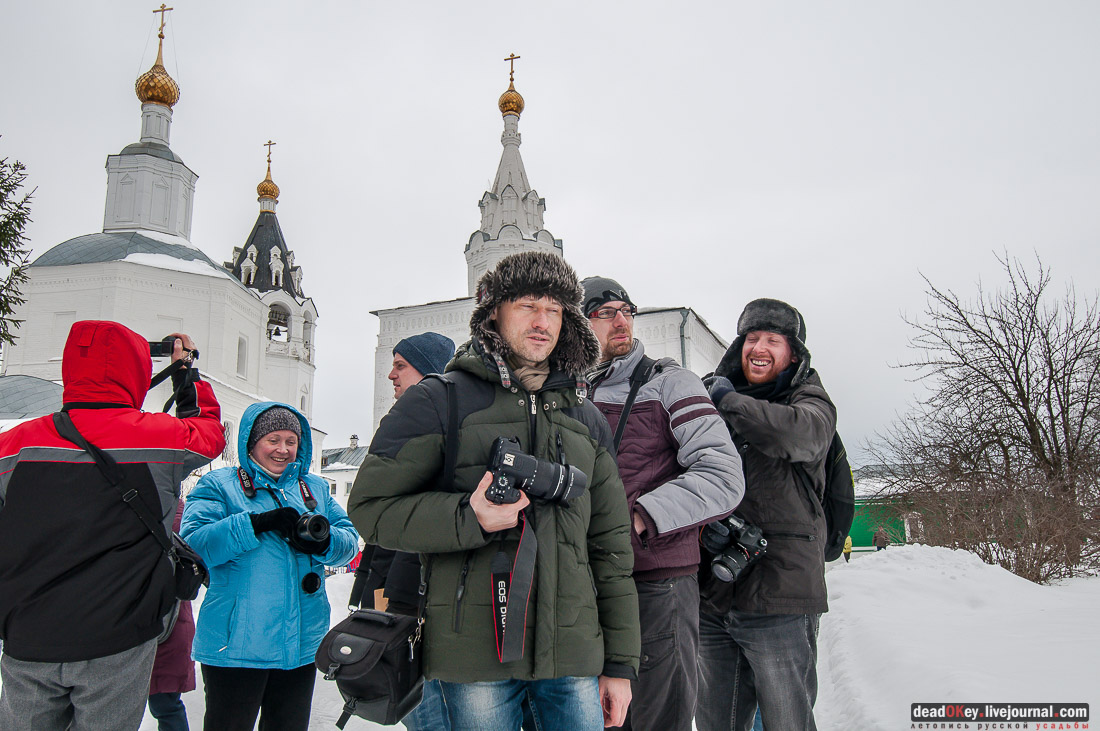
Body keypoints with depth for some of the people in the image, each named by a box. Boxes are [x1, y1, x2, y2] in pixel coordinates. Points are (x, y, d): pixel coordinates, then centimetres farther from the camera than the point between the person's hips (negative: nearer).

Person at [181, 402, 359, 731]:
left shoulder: (315, 488, 14)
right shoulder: (219, 485, 1)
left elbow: (350, 542, 7)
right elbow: (192, 544, -14)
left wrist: (324, 541, -16)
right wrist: (257, 523, -22)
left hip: (301, 645, 5)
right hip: (236, 642, -4)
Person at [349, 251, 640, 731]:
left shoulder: (587, 418, 14)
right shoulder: (438, 400, 0)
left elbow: (609, 545, 14)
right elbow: (370, 506, -4)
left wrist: (619, 663, 12)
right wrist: (469, 519, -20)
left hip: (574, 655, 4)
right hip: (475, 656, -4)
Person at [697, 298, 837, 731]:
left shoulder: (811, 404, 3)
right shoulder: (714, 399, 16)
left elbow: (797, 433, -22)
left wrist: (728, 400, -12)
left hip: (779, 597, -4)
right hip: (712, 598, 5)